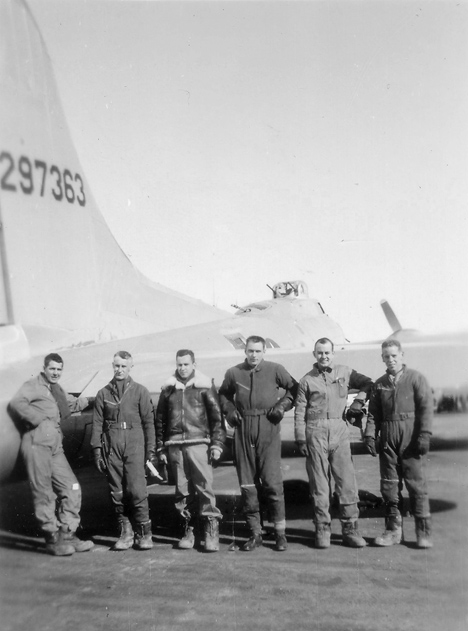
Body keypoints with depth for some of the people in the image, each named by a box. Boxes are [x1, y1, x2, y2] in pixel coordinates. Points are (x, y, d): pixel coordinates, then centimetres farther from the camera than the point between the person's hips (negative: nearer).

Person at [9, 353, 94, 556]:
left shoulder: (58, 391, 25)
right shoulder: (33, 386, 0)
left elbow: (73, 403, 42)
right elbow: (16, 403, -17)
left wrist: (91, 400, 29)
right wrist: (40, 419, -19)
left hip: (55, 447, 8)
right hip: (36, 443, -8)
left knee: (71, 488, 4)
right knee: (44, 494, -4)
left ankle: (67, 535, 11)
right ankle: (52, 539, 4)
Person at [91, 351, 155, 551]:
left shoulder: (140, 391, 7)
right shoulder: (103, 393, 12)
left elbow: (148, 422, 5)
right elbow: (97, 423, 11)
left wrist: (151, 450, 1)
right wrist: (97, 450, 3)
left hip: (134, 445, -2)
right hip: (111, 446, 2)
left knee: (137, 490, -10)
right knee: (117, 492, 3)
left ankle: (144, 533, 1)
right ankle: (126, 533, 12)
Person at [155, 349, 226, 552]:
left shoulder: (204, 386, 4)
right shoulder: (169, 388, 12)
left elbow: (216, 417, 2)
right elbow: (160, 419, 16)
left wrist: (217, 444, -5)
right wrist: (161, 448, 12)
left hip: (198, 443, -3)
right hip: (174, 445, 3)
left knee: (204, 486, -9)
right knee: (182, 490, 7)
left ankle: (212, 530, -5)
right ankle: (188, 530, 16)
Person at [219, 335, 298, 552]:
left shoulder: (275, 370, 0)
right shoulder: (233, 373, 7)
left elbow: (293, 388, 12)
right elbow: (224, 394, 24)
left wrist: (283, 405, -2)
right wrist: (229, 410, 7)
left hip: (268, 430, -3)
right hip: (243, 430, 3)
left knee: (272, 481, -7)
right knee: (247, 483, 5)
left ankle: (280, 532, 3)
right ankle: (255, 533, 15)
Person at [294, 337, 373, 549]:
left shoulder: (345, 373, 11)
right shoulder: (307, 380, 7)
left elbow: (367, 384, 23)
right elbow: (299, 411, 5)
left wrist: (358, 401, 6)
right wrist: (300, 439, -3)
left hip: (340, 430, 1)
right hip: (316, 432, -1)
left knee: (347, 480, -1)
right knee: (319, 484, 2)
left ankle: (350, 529, 6)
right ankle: (322, 529, 10)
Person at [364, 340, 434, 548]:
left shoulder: (416, 378, 1)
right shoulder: (380, 384, 14)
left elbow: (426, 408, -6)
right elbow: (373, 413, 13)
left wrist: (424, 435, -14)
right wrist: (370, 435, 0)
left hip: (411, 439, -4)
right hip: (388, 439, 4)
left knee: (417, 485, -3)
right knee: (389, 485, 6)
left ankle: (423, 532, 6)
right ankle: (393, 529, 16)